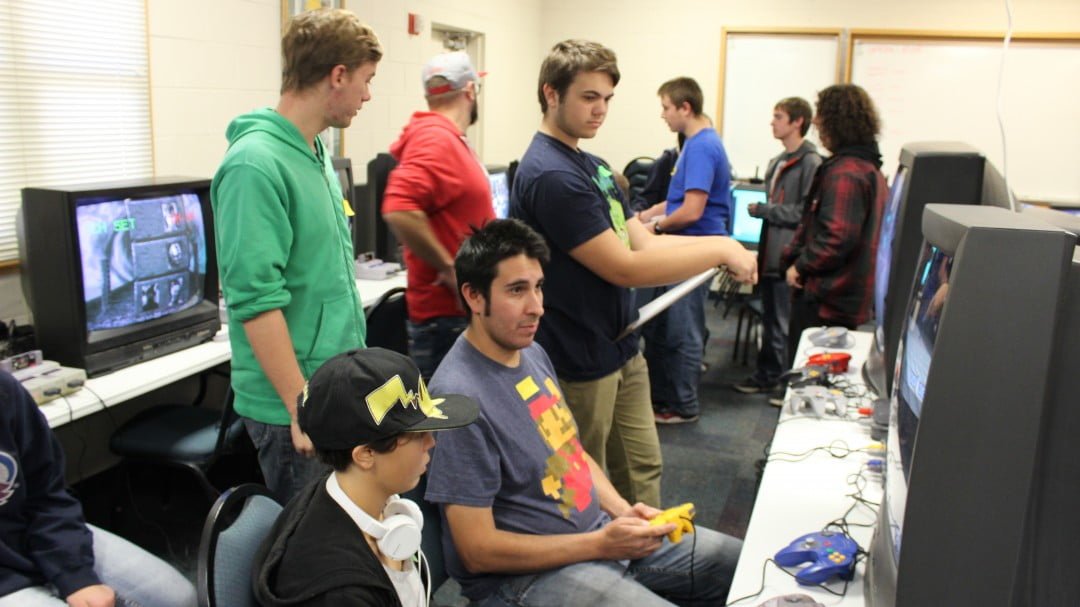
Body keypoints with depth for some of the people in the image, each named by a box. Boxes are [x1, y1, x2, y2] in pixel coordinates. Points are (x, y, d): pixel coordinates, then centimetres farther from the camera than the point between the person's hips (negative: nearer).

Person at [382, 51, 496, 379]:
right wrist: (450, 269, -23)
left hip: (464, 310, 10)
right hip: (448, 314, -10)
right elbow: (399, 210, -31)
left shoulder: (450, 139, 13)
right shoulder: (436, 140, -18)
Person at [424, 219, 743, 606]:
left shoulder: (532, 354, 2)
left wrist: (622, 510, -2)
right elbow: (479, 551, -21)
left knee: (741, 564, 13)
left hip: (599, 532, 8)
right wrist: (601, 545, -21)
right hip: (525, 572, -8)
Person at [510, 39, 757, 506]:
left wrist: (721, 245, -9)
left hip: (621, 350, 9)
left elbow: (644, 242, 7)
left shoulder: (592, 166, 10)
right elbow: (624, 268, -24)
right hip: (582, 365, -9)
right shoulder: (549, 174, -21)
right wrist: (720, 250, -18)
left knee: (642, 471, 20)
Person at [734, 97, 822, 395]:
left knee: (788, 325, 0)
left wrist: (764, 211, -12)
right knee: (770, 320, 16)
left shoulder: (811, 162, -12)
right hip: (771, 255, 9)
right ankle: (768, 375, 27)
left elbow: (807, 212, -18)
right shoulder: (777, 162, 16)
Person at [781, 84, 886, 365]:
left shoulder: (843, 173, -19)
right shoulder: (870, 168, 14)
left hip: (824, 300, -11)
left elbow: (837, 236, -28)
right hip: (850, 297, 11)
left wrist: (800, 266, -13)